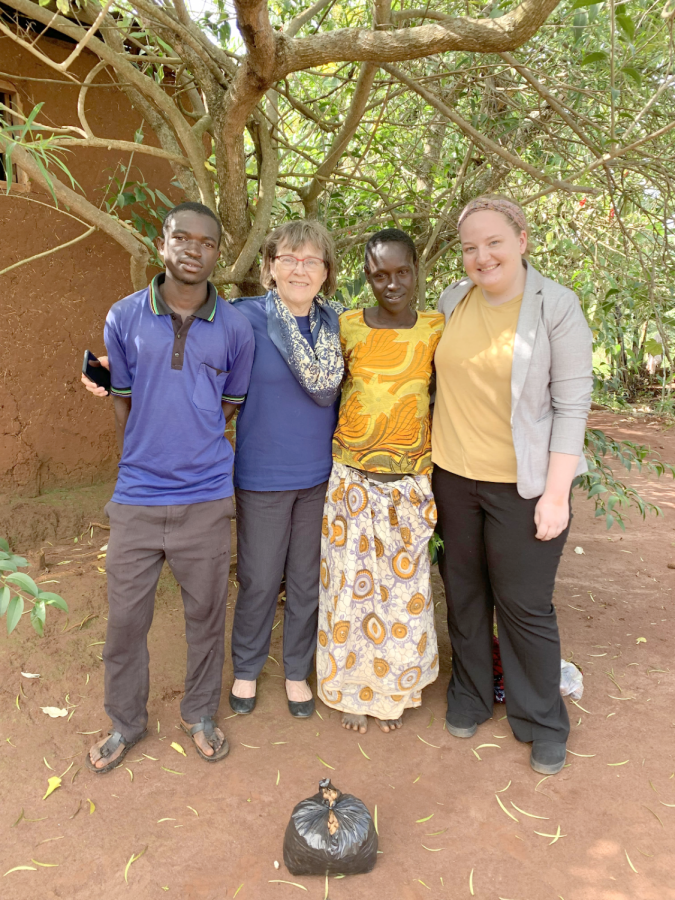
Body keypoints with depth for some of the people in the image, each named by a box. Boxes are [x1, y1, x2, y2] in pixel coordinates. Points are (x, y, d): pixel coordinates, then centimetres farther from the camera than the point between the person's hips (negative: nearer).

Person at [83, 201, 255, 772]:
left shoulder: (235, 327, 0)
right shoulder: (124, 318, 1)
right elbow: (123, 403, 8)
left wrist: (196, 454, 7)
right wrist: (144, 462, 7)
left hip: (206, 497, 0)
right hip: (136, 496, 1)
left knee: (206, 613, 13)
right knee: (125, 618, 10)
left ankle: (200, 714, 36)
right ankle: (126, 722, 34)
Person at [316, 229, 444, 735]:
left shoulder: (436, 328, -1)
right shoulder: (348, 326, -3)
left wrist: (438, 470, 4)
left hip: (409, 483, 1)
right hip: (352, 479, 0)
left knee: (403, 587, 11)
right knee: (352, 584, 9)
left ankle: (393, 689, 33)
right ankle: (353, 687, 31)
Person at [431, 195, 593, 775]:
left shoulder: (556, 307, -10)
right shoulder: (453, 300, 4)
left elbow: (572, 404, -10)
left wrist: (557, 492, -14)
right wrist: (432, 459, 11)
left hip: (523, 484, -4)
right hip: (454, 475, 5)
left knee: (525, 604, 5)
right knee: (464, 591, 16)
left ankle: (542, 721, 28)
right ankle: (471, 695, 38)